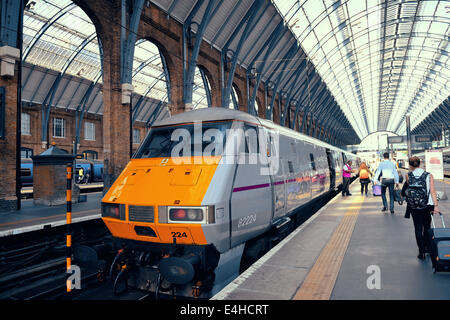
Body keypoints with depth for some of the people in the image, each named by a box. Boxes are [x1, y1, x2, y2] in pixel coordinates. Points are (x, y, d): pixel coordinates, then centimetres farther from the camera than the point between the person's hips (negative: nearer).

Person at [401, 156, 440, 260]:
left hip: (413, 206, -1)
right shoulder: (428, 175, -5)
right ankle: (427, 248, 32)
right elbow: (433, 191, -11)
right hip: (427, 206, 1)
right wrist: (436, 205, -14)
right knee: (427, 227, 20)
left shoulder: (408, 176, -5)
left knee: (418, 228, 8)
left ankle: (421, 252, 7)